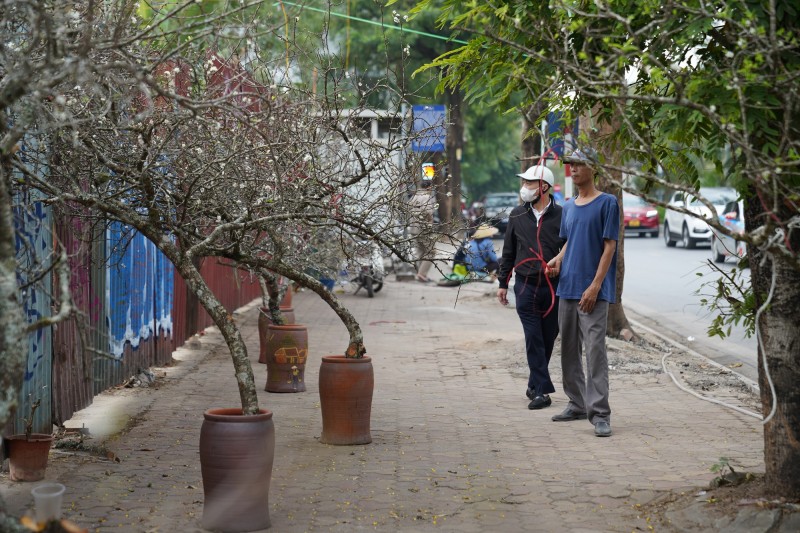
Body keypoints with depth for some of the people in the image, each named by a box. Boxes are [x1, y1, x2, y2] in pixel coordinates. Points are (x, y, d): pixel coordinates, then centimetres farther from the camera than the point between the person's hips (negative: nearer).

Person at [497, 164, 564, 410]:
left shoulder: (560, 216, -1)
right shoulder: (517, 215, 7)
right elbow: (509, 252, 14)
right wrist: (503, 283, 13)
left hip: (554, 288, -1)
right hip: (526, 287, 1)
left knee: (547, 340, 8)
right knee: (534, 339, -6)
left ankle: (535, 385, 24)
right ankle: (541, 390, -6)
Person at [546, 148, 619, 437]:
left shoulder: (607, 203, -5)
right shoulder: (568, 206, 16)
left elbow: (609, 246, -9)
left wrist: (595, 286, -17)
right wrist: (558, 259, 3)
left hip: (593, 291, -7)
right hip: (567, 287, 7)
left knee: (595, 348, -12)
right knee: (569, 349, 11)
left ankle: (599, 413, -13)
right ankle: (576, 405, 22)